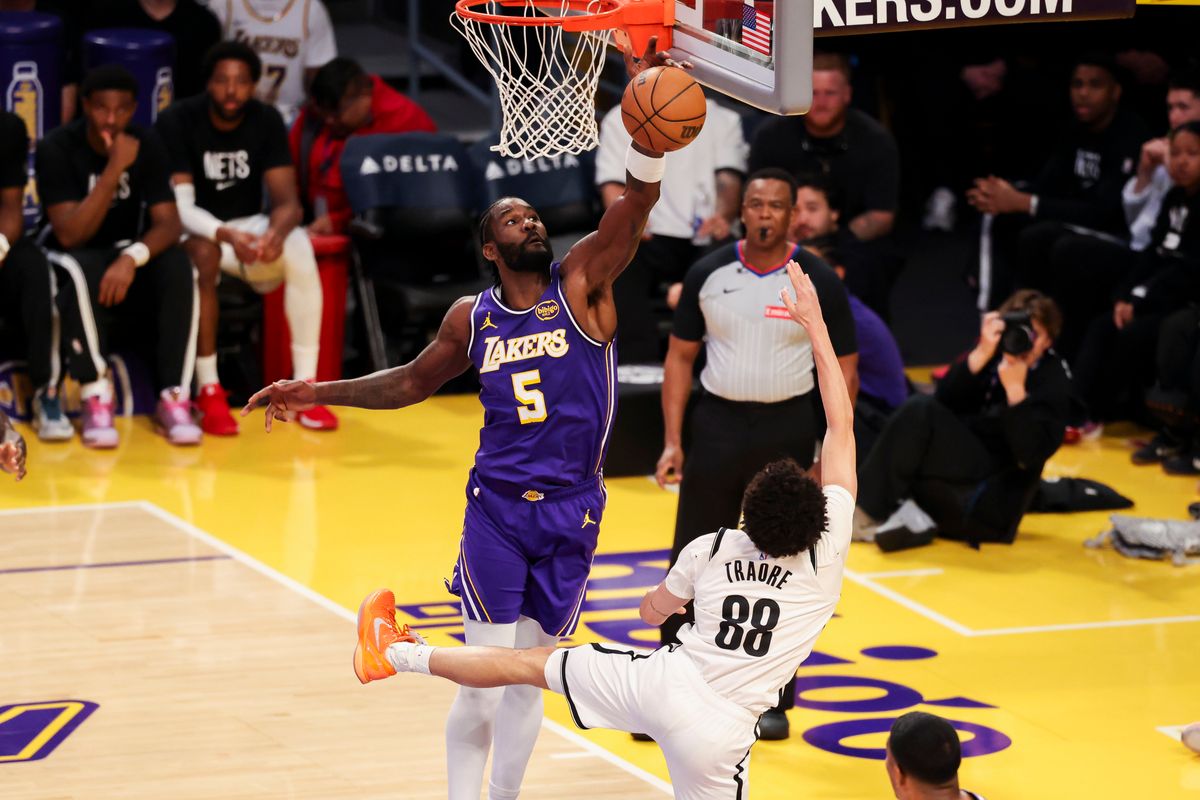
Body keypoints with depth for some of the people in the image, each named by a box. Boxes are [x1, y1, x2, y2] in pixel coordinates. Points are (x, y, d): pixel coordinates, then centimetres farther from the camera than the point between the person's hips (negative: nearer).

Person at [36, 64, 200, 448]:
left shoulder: (148, 146, -7)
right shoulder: (57, 149, -18)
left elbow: (167, 222, -14)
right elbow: (70, 235, -26)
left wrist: (132, 257, -35)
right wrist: (113, 170, -34)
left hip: (123, 253, 3)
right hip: (69, 257, -3)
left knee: (177, 267, -29)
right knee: (83, 272, -39)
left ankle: (174, 398, -27)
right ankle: (96, 399, -31)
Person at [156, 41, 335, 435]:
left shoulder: (266, 121, -6)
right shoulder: (177, 122, -16)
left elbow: (287, 200, -11)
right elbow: (180, 206, -22)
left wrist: (277, 231, -36)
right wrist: (225, 235, -43)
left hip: (249, 226, 3)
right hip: (194, 229, -3)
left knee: (300, 250, -30)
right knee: (203, 254, -39)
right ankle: (209, 391, -33)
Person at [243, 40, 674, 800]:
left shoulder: (581, 282, -3)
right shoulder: (473, 317, 3)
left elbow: (638, 201, -19)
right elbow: (413, 381, 20)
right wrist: (318, 393, 13)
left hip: (572, 509, 0)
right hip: (497, 505, 0)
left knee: (528, 677, 8)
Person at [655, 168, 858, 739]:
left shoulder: (818, 281, -5)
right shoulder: (709, 274, -1)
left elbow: (844, 368, 0)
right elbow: (680, 355, 6)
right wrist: (672, 440, -2)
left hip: (786, 428, -1)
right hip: (717, 422, 1)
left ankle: (772, 701, 16)